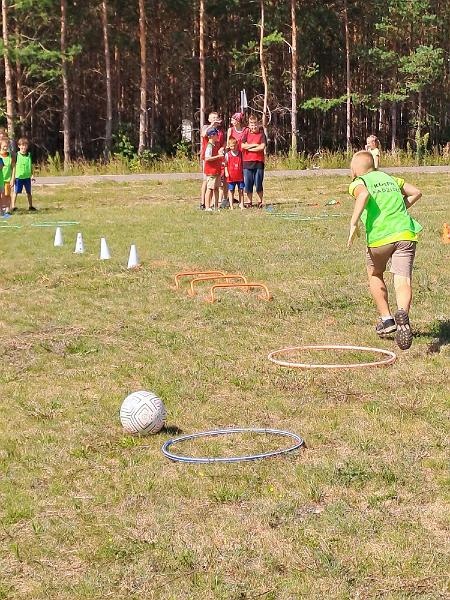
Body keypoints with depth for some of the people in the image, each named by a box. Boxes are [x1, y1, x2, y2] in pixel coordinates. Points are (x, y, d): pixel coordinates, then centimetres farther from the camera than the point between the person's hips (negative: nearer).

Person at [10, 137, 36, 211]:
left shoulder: (29, 155, 4)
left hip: (27, 177, 4)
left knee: (29, 192, 14)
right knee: (15, 192, -3)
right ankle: (13, 206, 1)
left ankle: (30, 206, 26)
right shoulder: (16, 155, -6)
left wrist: (32, 175, 9)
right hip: (18, 177, -4)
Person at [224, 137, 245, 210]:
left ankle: (241, 204, 13)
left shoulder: (240, 154, 6)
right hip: (231, 176, -2)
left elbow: (242, 164, 13)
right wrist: (226, 172, -10)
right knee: (231, 191, 4)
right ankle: (231, 205, 10)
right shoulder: (228, 154, 0)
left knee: (241, 191, 5)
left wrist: (243, 172, 10)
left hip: (240, 176, 2)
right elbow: (225, 164, 1)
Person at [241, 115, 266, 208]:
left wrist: (249, 148, -5)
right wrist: (255, 145, -7)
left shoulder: (261, 134, 4)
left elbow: (262, 147, -9)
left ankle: (261, 201, 14)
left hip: (258, 162, -2)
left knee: (258, 183, -1)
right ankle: (250, 202, 14)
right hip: (247, 162, 2)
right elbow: (243, 145, -4)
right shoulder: (246, 134, 9)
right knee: (248, 183, 3)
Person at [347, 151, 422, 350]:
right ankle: (402, 313, -36)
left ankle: (386, 319, 24)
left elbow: (364, 194, -18)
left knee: (375, 275, 24)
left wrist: (353, 223, -21)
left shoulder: (358, 182, 7)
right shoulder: (390, 178, 24)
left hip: (380, 236, -3)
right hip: (405, 232, 3)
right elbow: (416, 193, 23)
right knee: (403, 282, -7)